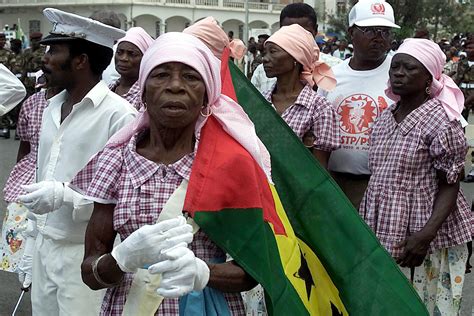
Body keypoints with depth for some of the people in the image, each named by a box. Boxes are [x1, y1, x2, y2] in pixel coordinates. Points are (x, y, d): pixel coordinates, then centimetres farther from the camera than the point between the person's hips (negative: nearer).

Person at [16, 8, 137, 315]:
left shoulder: (119, 115, -15)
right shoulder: (52, 108, 10)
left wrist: (66, 195, -26)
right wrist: (32, 243, 16)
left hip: (86, 254, -7)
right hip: (44, 248, 7)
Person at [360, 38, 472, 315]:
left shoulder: (440, 121, -11)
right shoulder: (386, 118, 9)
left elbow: (450, 185, -12)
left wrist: (427, 234, -24)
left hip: (420, 237, -6)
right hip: (384, 233, 6)